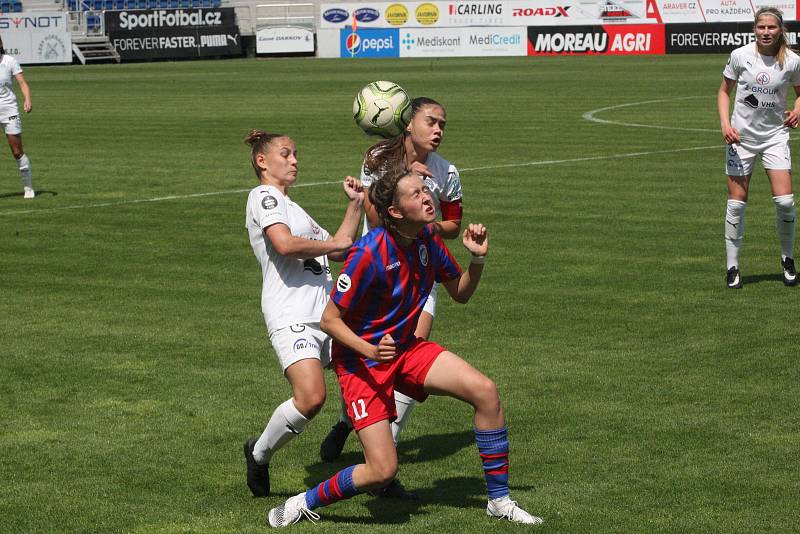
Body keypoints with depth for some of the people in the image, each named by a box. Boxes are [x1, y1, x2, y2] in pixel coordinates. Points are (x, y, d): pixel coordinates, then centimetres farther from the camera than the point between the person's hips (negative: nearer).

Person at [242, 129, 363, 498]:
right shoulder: (263, 196, 1)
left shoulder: (291, 207, 30)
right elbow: (284, 244, -18)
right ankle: (259, 454, 1)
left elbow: (339, 250, 32)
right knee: (311, 398, -25)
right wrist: (333, 244, -5)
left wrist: (355, 204, 26)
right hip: (291, 317, -9)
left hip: (326, 312, 9)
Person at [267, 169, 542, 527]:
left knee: (484, 391, -12)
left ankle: (499, 501, 3)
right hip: (361, 361, -7)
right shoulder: (368, 254, -26)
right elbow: (329, 321, -19)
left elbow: (460, 293, 11)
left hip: (406, 348, 7)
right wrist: (370, 350, -34)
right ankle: (306, 503, 11)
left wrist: (477, 258, -8)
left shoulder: (427, 239, -4)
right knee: (383, 470, -15)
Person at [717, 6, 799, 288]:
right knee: (737, 201, 0)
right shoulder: (739, 55, -7)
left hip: (775, 135, 0)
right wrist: (725, 123, -9)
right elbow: (724, 91, 4)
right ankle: (733, 267, 11)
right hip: (741, 136, 0)